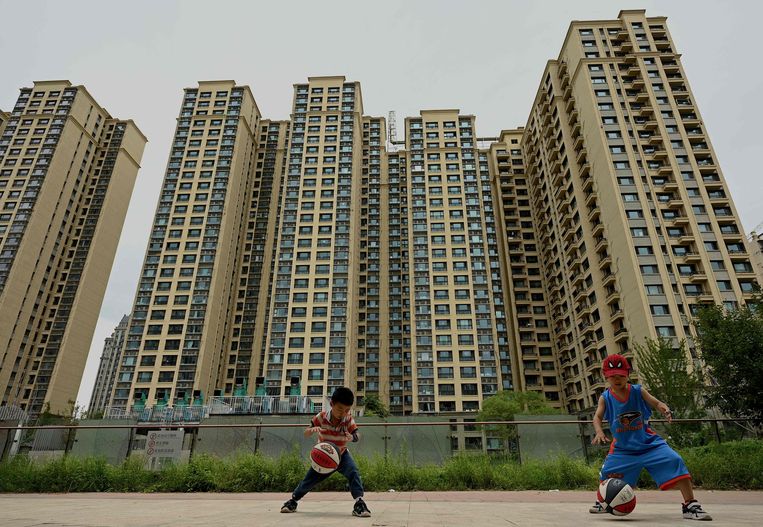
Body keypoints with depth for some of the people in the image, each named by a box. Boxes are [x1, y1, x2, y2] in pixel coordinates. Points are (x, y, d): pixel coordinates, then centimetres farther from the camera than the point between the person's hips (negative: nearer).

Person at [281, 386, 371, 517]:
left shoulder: (349, 419, -21)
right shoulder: (322, 417, -22)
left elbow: (357, 436, -23)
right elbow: (306, 434, -14)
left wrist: (352, 437, -48)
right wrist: (312, 430, -38)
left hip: (341, 455, -1)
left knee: (353, 472, -27)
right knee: (309, 479, 7)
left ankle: (359, 502, -22)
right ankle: (293, 500, 33)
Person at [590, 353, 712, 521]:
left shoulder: (638, 391, -8)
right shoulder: (605, 398, -9)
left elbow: (656, 403, -13)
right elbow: (597, 417, -16)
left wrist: (664, 409, -37)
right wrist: (599, 432, -35)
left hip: (648, 443, 0)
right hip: (623, 447, 0)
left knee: (675, 461, -18)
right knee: (607, 472, -3)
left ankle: (690, 505, -5)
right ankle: (602, 502, 24)